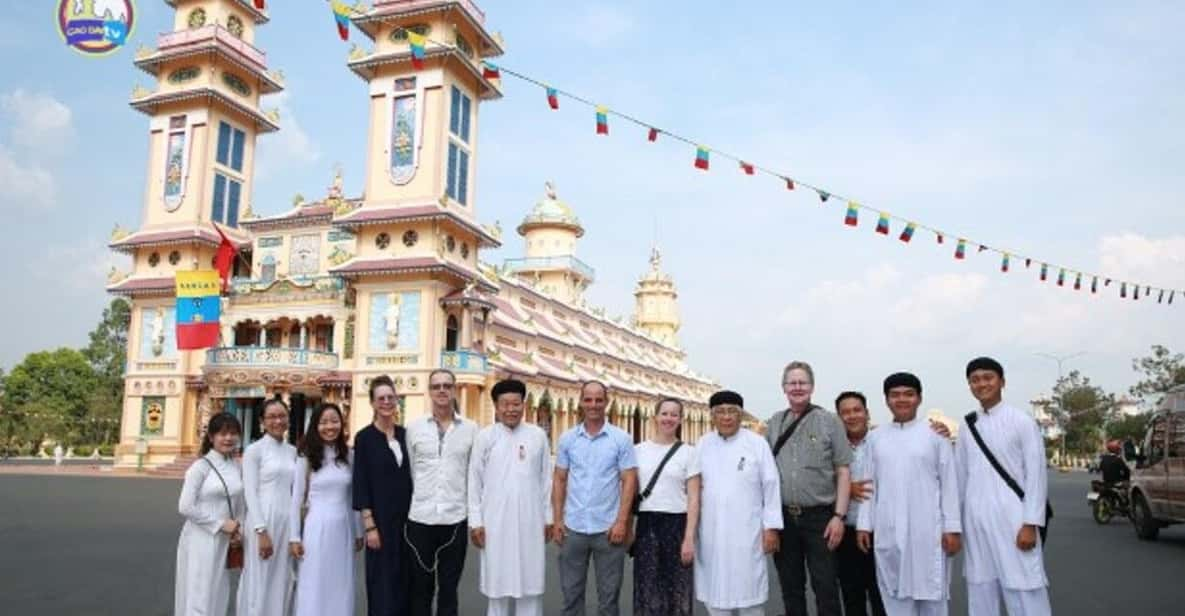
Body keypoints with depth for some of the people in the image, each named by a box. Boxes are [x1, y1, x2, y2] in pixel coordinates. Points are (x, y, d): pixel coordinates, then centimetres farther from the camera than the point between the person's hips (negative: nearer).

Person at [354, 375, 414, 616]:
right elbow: (361, 483, -8)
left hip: (407, 516, 4)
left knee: (404, 579, 10)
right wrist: (369, 525, -13)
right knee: (382, 582, 2)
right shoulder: (364, 437, -6)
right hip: (381, 518, -4)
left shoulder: (405, 434, 6)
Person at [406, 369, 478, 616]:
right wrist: (420, 499, 8)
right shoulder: (414, 427, 2)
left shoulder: (471, 429, 1)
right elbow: (409, 471, 7)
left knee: (449, 588, 11)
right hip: (420, 518, 0)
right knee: (420, 588, 11)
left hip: (455, 519, 0)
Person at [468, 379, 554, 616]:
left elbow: (546, 479, 6)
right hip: (496, 522, -1)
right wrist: (475, 521, -3)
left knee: (531, 580, 8)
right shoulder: (485, 436, -1)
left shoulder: (538, 435, 3)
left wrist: (548, 517, 6)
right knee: (498, 581, 8)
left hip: (531, 521, 1)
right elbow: (475, 481, 1)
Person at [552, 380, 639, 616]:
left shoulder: (622, 439, -3)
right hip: (573, 527, 2)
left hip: (608, 528, -2)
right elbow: (559, 480, 7)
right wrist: (557, 520, 1)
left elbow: (629, 481, -4)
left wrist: (621, 521, -11)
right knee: (571, 592, 11)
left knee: (609, 594, 9)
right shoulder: (567, 439, 4)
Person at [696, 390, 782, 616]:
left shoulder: (757, 444, -2)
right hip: (711, 533, 3)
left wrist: (771, 527, -6)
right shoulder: (703, 445, 6)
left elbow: (771, 487, -2)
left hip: (746, 532, -2)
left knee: (748, 589, 4)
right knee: (715, 590, 10)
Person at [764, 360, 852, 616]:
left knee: (825, 586, 2)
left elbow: (843, 471, -3)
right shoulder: (774, 423, 7)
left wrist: (839, 516, -10)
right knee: (790, 586, 12)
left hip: (819, 517, -3)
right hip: (783, 516, 3)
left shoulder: (829, 421, -2)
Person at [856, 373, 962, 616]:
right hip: (888, 531, 3)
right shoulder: (876, 437, 8)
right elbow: (869, 484, 10)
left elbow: (949, 483, 0)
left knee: (931, 594, 6)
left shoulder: (935, 434, 0)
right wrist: (864, 524, 6)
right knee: (895, 594, 9)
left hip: (927, 529, -2)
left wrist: (952, 527, -3)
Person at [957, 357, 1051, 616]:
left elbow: (1036, 474, -6)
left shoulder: (1022, 421, -4)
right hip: (976, 521, 5)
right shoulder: (966, 425, 8)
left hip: (1012, 519, -4)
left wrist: (1030, 523, -11)